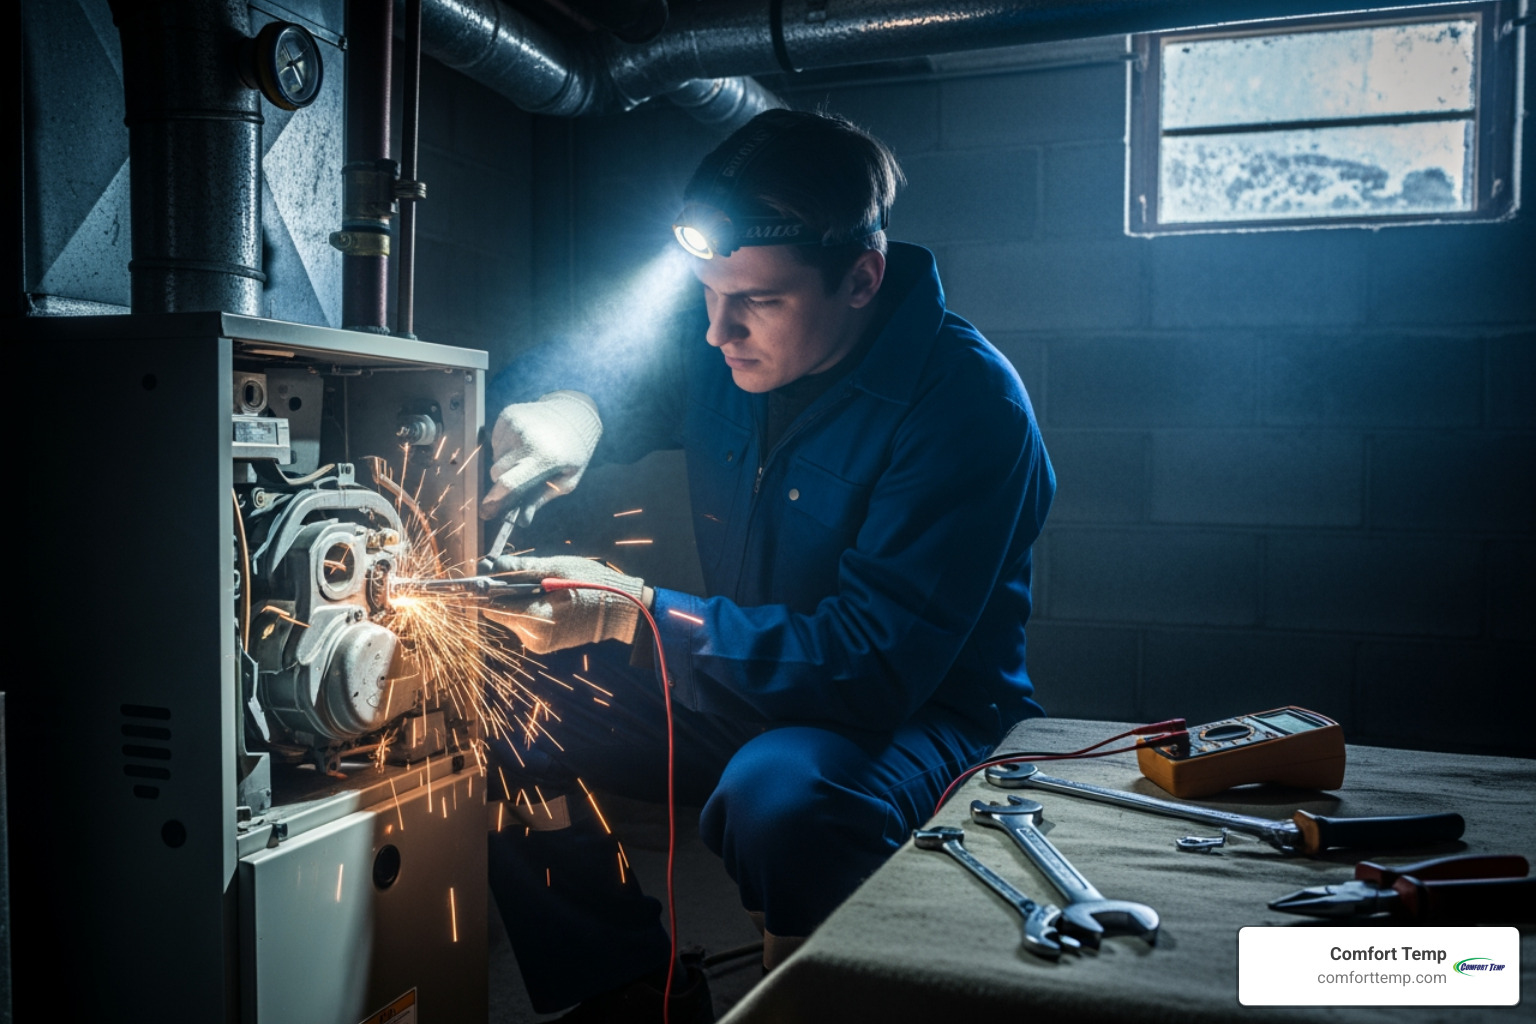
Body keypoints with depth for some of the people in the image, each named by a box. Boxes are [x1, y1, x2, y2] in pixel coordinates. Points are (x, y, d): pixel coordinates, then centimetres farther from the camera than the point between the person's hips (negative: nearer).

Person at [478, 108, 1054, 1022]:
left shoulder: (967, 402, -22)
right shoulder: (727, 348, -4)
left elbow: (878, 662, -28)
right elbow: (579, 364, 11)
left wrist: (633, 612, -32)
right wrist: (564, 408, -16)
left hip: (920, 715, -6)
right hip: (742, 690, 7)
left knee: (780, 792, -39)